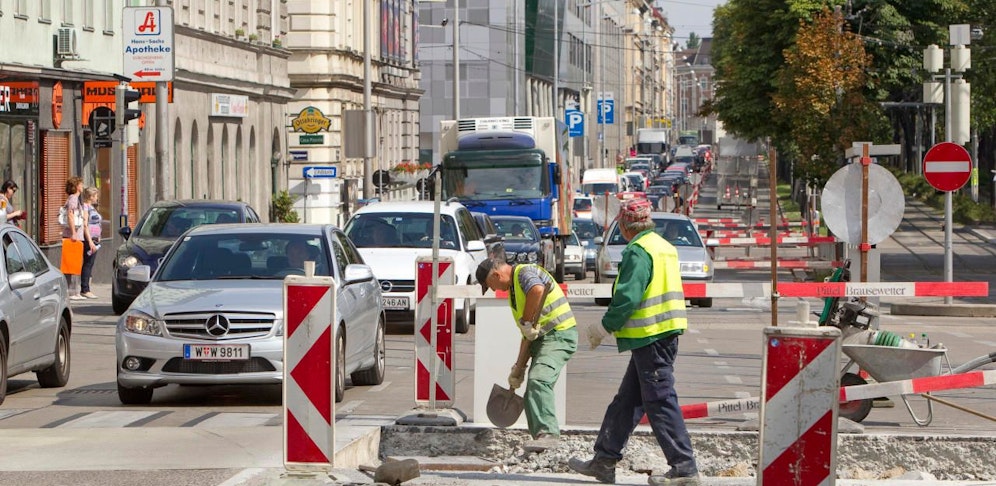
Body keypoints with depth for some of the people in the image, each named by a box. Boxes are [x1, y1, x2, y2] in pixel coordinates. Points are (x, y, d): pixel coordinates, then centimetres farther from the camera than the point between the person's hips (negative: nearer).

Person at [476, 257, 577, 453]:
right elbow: (527, 334, 24)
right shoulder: (513, 289, 22)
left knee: (539, 380, -26)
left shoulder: (525, 272, -7)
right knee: (532, 393, 8)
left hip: (559, 335, -11)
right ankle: (540, 436, 11)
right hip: (542, 338, 11)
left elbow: (537, 290, -34)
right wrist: (518, 368, 22)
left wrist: (526, 321, -23)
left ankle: (548, 433, -33)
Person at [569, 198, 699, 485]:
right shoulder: (665, 247, 16)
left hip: (651, 337, -10)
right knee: (626, 401, 15)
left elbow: (627, 297, -20)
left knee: (660, 402, -7)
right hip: (667, 332, 10)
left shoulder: (638, 251, -14)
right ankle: (605, 461, 21)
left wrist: (606, 327, -8)